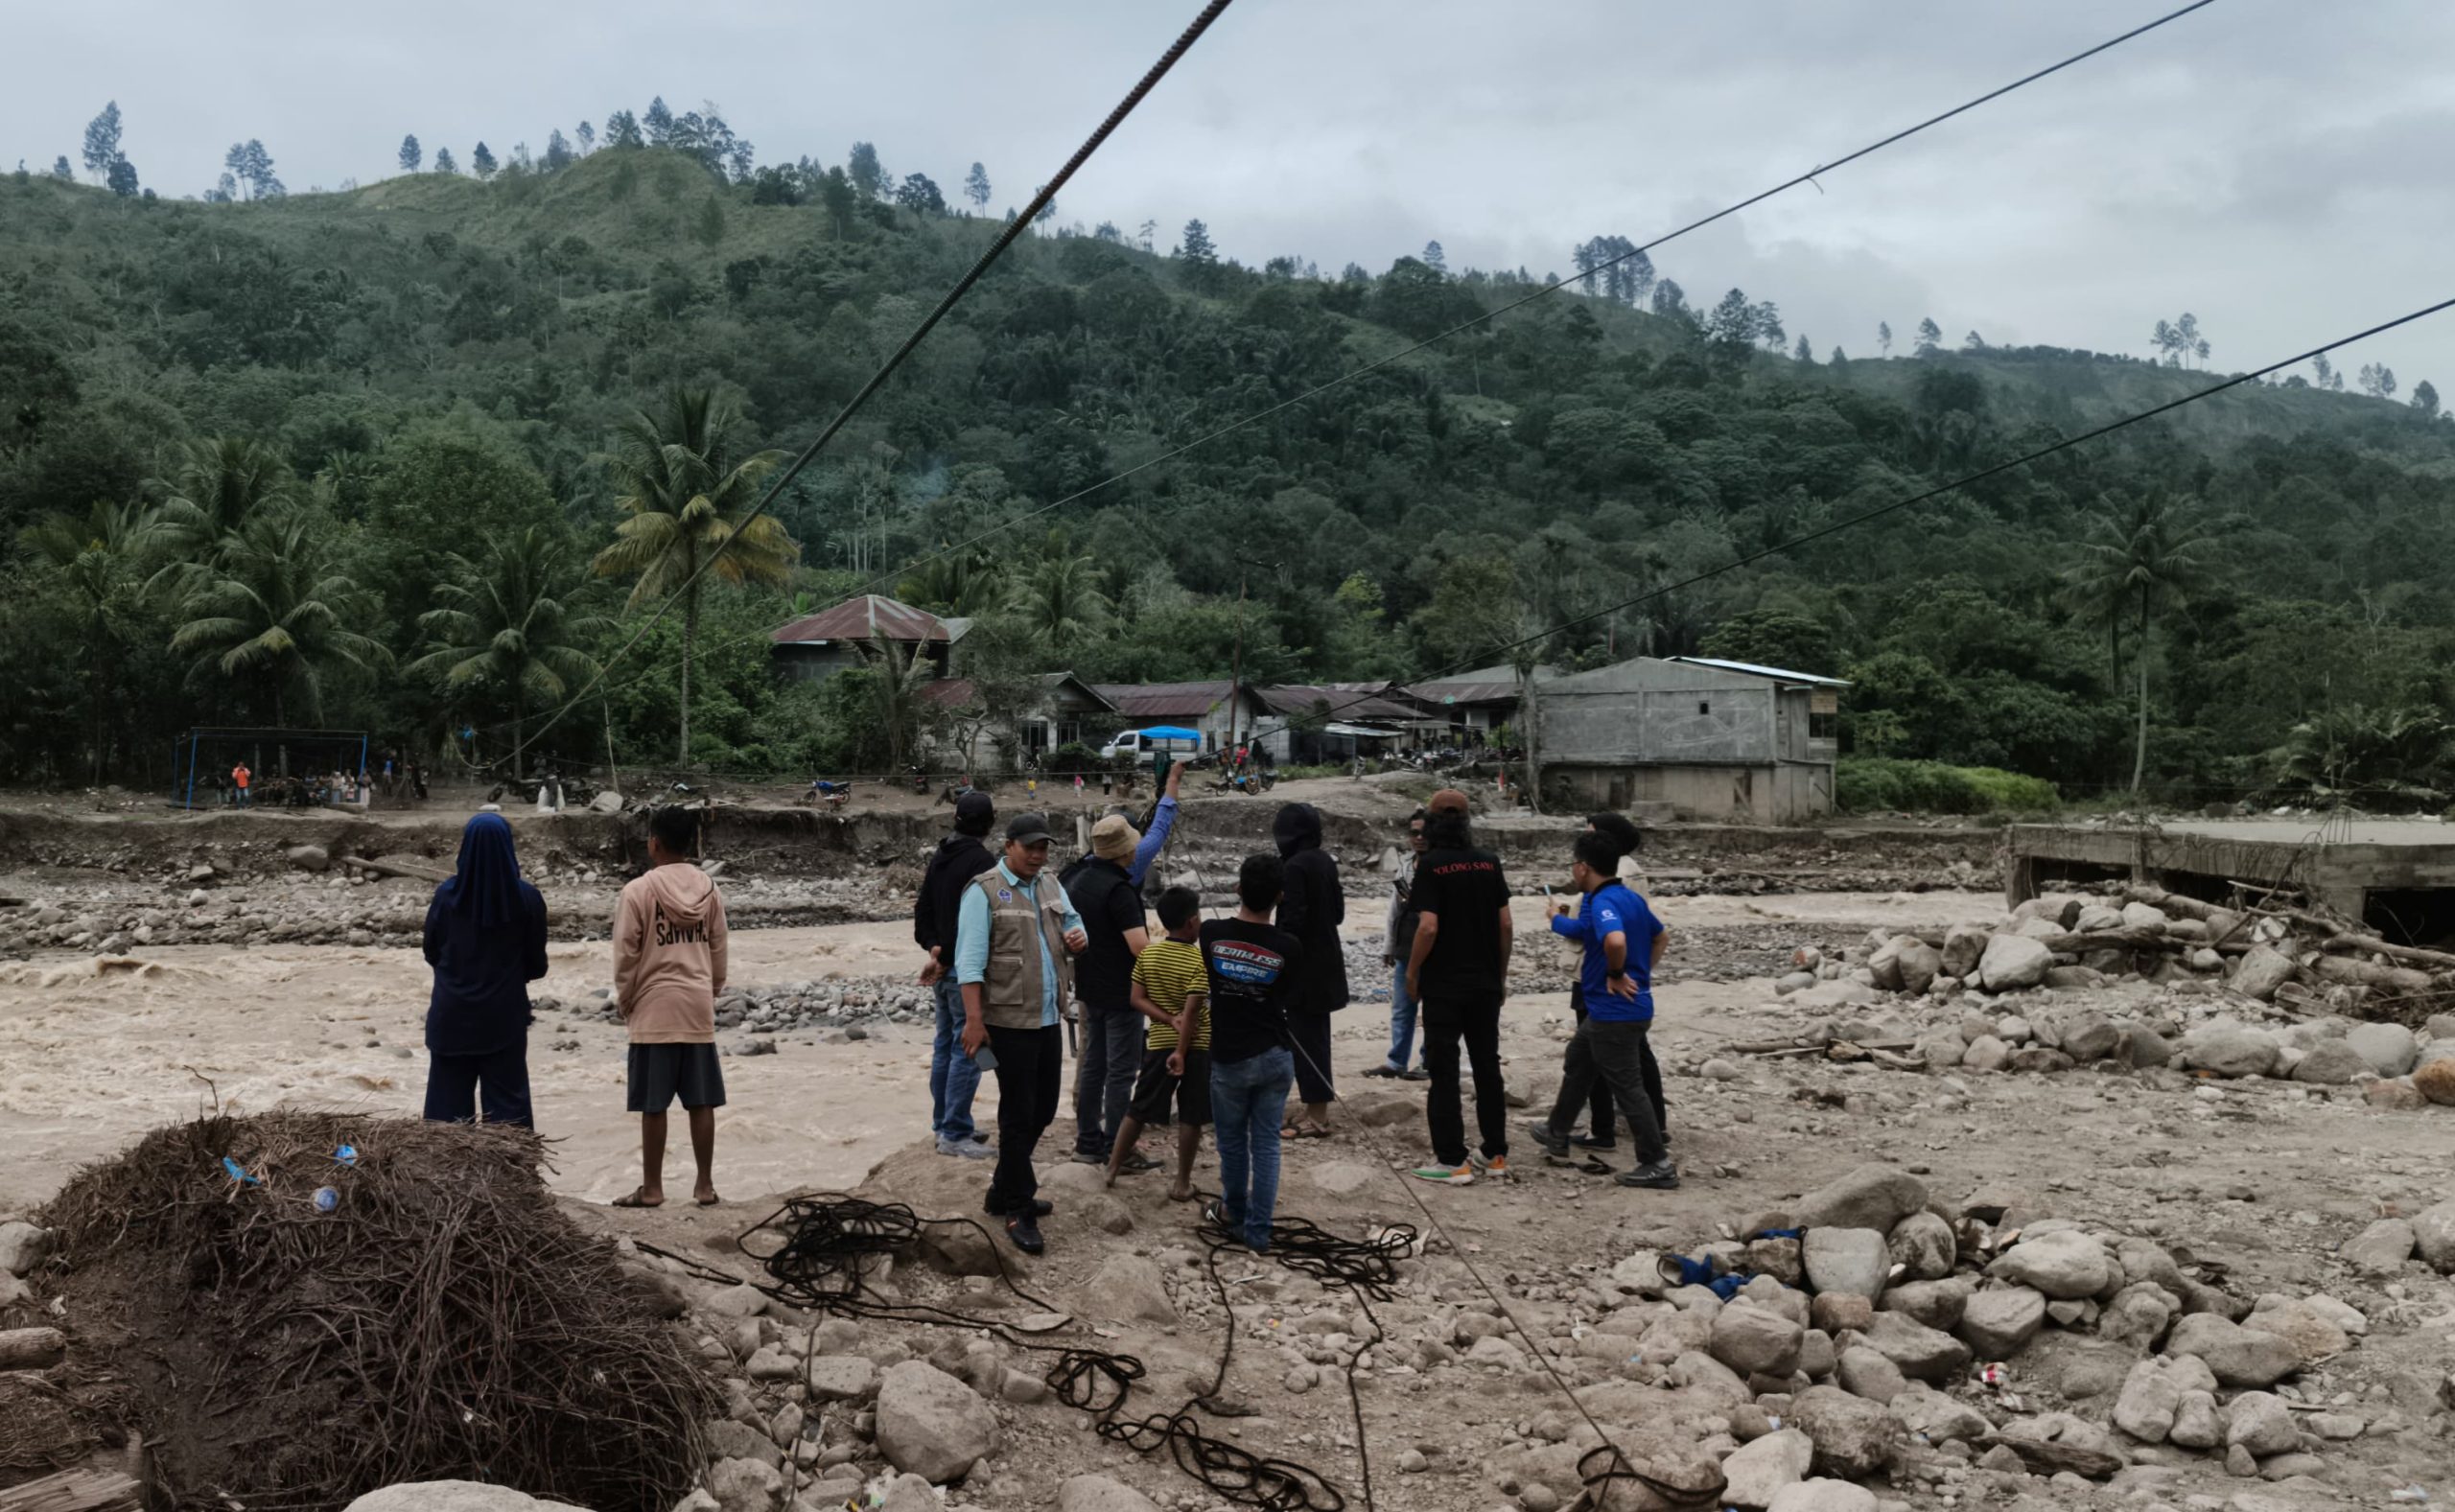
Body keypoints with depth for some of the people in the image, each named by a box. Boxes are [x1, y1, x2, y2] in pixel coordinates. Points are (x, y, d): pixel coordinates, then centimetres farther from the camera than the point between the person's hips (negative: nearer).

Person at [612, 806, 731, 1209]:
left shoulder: (639, 891, -10)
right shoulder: (709, 890, 4)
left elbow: (625, 955, -7)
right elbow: (718, 951, 9)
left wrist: (624, 1001, 7)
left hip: (655, 1010, -4)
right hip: (699, 1009, 4)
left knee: (653, 1105, 2)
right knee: (701, 1102, 7)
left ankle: (651, 1188, 8)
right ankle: (705, 1185, 11)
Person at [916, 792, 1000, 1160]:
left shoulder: (940, 857, 11)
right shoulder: (981, 860, -16)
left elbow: (924, 910, 14)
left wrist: (934, 947, 5)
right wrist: (944, 957, -10)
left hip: (943, 967, 9)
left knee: (945, 1046, 16)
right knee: (967, 1050, -6)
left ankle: (943, 1125, 23)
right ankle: (955, 1134, -5)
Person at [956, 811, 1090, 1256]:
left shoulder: (1051, 887, 12)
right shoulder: (984, 891, -10)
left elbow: (1072, 923, 26)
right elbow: (970, 960, -14)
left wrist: (1078, 937, 0)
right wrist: (974, 1019, -20)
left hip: (1049, 1018, 8)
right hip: (1009, 1021, -8)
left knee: (1042, 1110, 15)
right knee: (1018, 1115, -2)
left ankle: (1004, 1190, 32)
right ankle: (1018, 1211, 8)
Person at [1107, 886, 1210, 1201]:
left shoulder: (1147, 953, 1)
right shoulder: (1200, 960, -14)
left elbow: (1137, 999, -3)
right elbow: (1191, 1011, -19)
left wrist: (1168, 1019, -7)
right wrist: (1181, 1051, -17)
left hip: (1158, 1042, 4)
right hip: (1195, 1045, -4)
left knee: (1139, 1109, 15)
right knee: (1190, 1117, 5)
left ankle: (1113, 1167, 20)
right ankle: (1182, 1182, 8)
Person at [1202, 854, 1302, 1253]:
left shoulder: (1212, 933, -9)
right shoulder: (1289, 947, -12)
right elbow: (1289, 1003, 1)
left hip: (1229, 1058, 0)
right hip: (1275, 1057, 0)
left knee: (1232, 1142, 16)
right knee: (1266, 1144, 8)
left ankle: (1234, 1215, 33)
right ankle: (1258, 1232, 10)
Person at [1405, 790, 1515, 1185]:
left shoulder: (1431, 865, -13)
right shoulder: (1489, 862, 2)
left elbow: (1428, 927, -19)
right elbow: (1505, 925, 3)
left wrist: (1412, 973, -6)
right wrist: (1501, 974, 13)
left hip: (1444, 984, -5)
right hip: (1485, 983, 5)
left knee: (1444, 1070, 2)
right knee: (1488, 1066, 14)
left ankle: (1452, 1161, 2)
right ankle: (1495, 1154, 20)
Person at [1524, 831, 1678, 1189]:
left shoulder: (1603, 902, -21)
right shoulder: (1631, 898, 9)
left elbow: (1615, 940, -41)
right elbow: (1660, 937, 24)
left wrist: (1616, 975, -24)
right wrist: (1643, 974, 22)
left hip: (1615, 1013, -10)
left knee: (1627, 1086, -3)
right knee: (1577, 1064, 25)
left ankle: (1657, 1165, 1)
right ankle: (1557, 1133, 41)